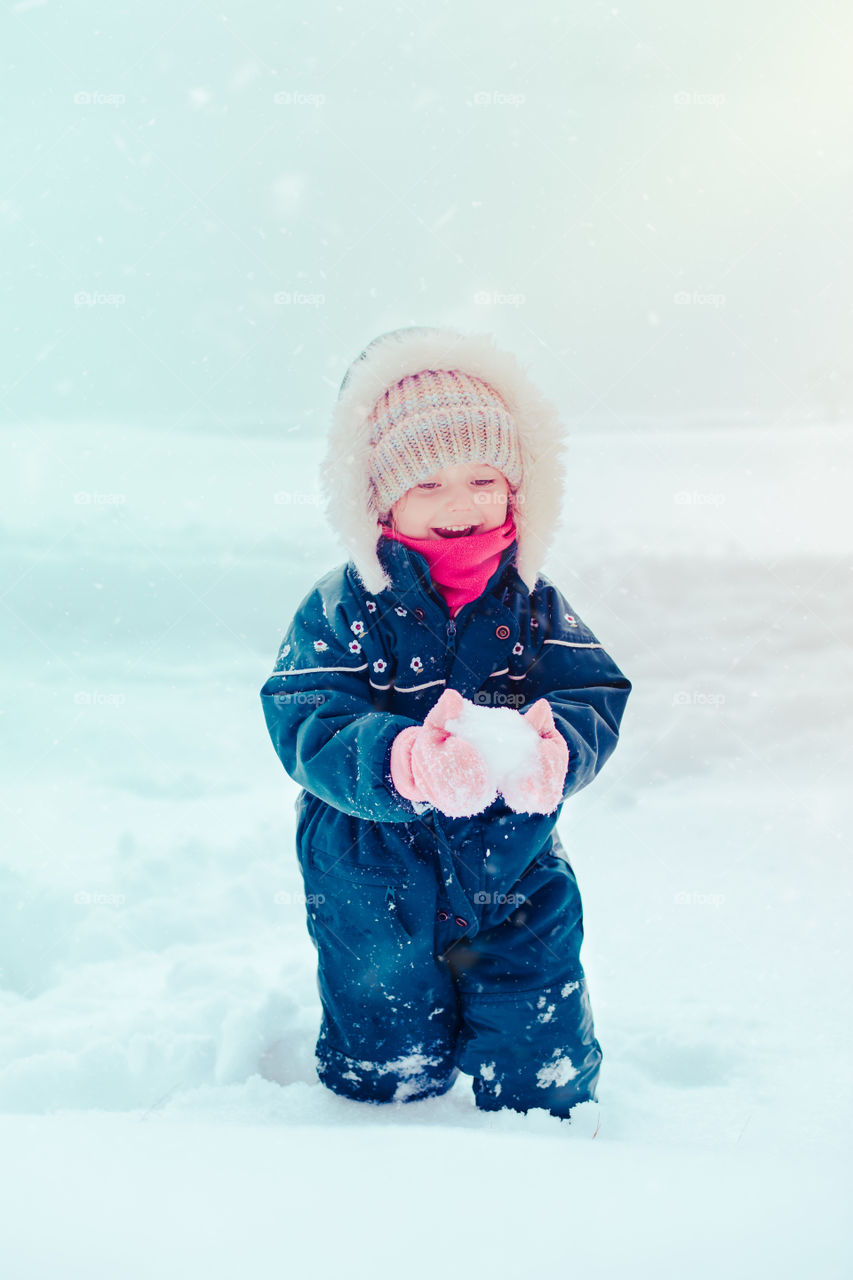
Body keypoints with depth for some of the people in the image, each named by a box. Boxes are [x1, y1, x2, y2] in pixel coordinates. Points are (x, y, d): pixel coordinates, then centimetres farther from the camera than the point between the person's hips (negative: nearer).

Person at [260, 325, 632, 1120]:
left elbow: (593, 702, -13)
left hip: (515, 884, 2)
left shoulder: (534, 606, -5)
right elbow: (309, 726, -24)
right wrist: (404, 759, -45)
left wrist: (552, 749, -38)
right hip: (376, 896, -2)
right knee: (389, 1067, 16)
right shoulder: (343, 610, -15)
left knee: (541, 1068, 13)